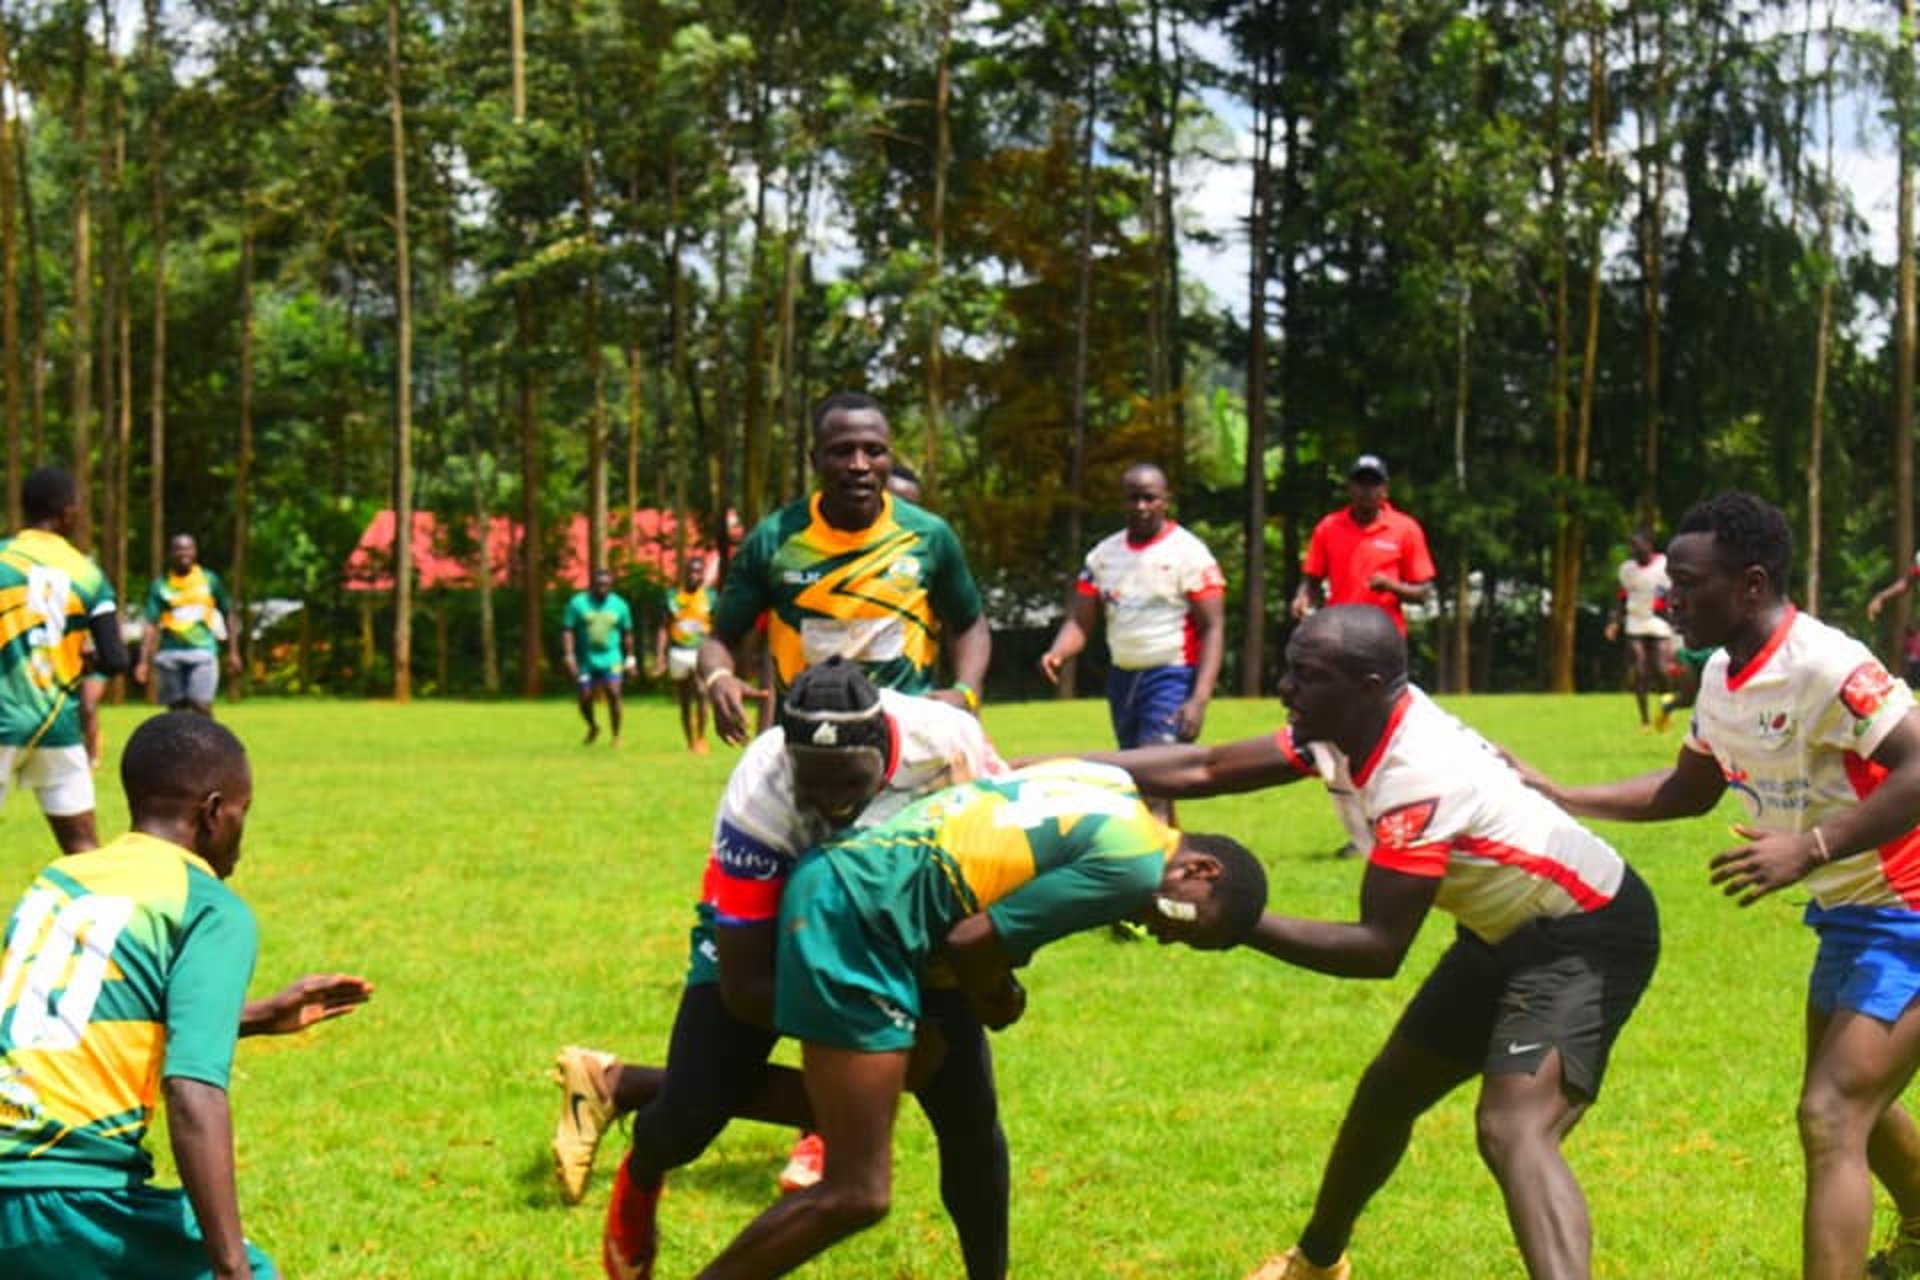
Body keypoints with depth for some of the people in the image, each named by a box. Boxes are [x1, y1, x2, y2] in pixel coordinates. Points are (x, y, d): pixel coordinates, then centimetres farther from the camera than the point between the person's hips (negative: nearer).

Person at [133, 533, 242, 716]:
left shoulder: (210, 580, 5)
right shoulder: (160, 585, 4)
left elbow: (228, 616, 13)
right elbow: (151, 626, 1)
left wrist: (233, 653, 10)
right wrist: (144, 661, -7)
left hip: (203, 652, -1)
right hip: (171, 653, 2)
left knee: (201, 706, -17)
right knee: (177, 710, 5)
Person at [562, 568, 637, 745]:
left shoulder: (619, 605, 3)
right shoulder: (578, 603, -3)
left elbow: (627, 633, 12)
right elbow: (568, 631, -4)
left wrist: (629, 658, 11)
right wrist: (569, 656, -13)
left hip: (611, 660, 0)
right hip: (585, 662, 0)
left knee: (613, 694, -15)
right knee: (585, 699, 3)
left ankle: (616, 736, -4)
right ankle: (592, 727, 33)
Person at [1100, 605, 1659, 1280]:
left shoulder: (1420, 777, -33)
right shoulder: (1344, 726, -7)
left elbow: (1379, 949, -32)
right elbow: (1206, 769, 1)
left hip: (1585, 933, -10)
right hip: (1506, 930, 10)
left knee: (1513, 1132, -29)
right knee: (1389, 1090, 22)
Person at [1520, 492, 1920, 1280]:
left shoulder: (1825, 667, -26)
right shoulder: (1723, 678, 2)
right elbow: (1688, 791, 16)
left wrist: (1810, 848, -38)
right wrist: (1556, 797, 9)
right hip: (1850, 915, 10)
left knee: (1830, 1119, -16)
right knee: (1853, 1104, 26)